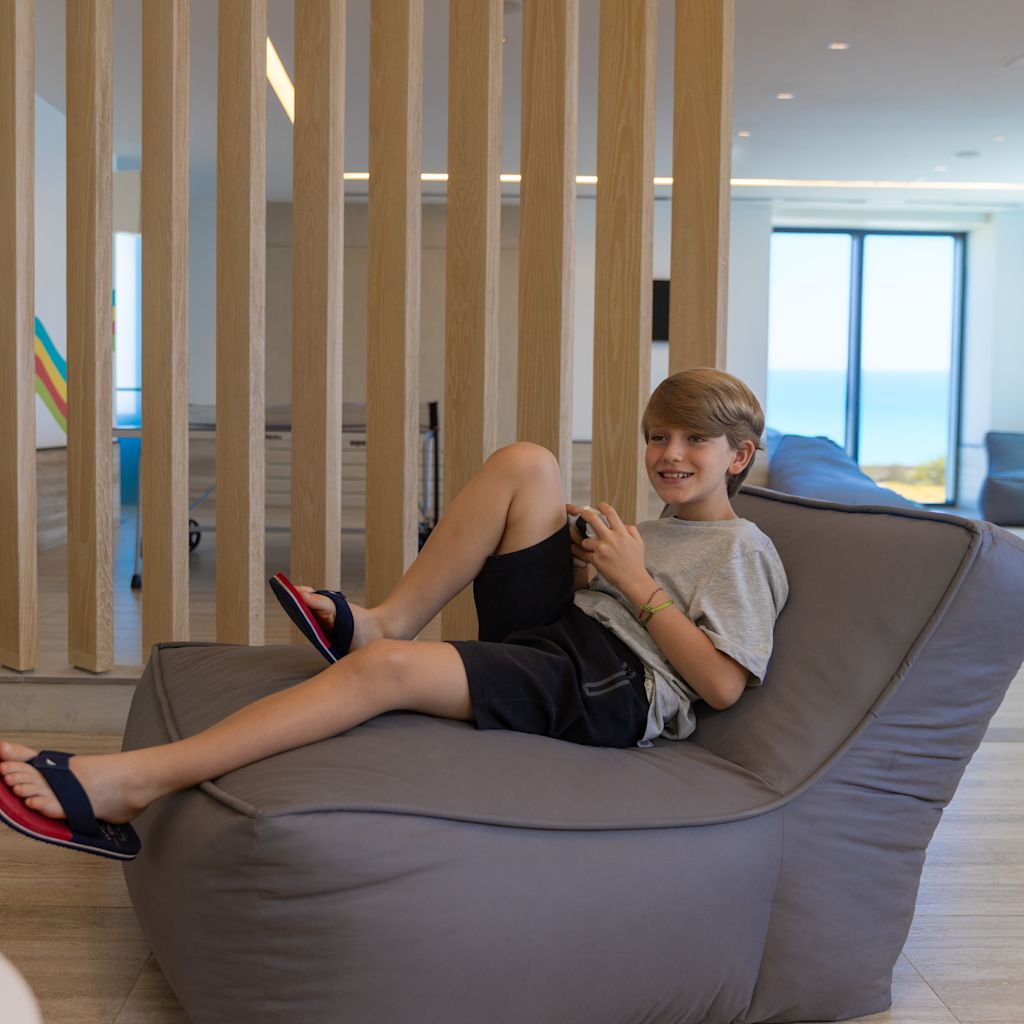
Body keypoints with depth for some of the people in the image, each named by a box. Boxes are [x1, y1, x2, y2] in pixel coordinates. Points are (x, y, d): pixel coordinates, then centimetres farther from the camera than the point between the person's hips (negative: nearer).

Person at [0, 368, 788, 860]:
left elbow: (722, 684, -8)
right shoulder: (657, 531, 32)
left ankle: (125, 782, -31)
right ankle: (386, 619, -10)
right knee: (525, 464, -7)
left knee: (386, 669, -30)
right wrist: (582, 564, 7)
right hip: (557, 629, 8)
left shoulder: (741, 549, 6)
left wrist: (634, 581, -7)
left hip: (608, 685, -8)